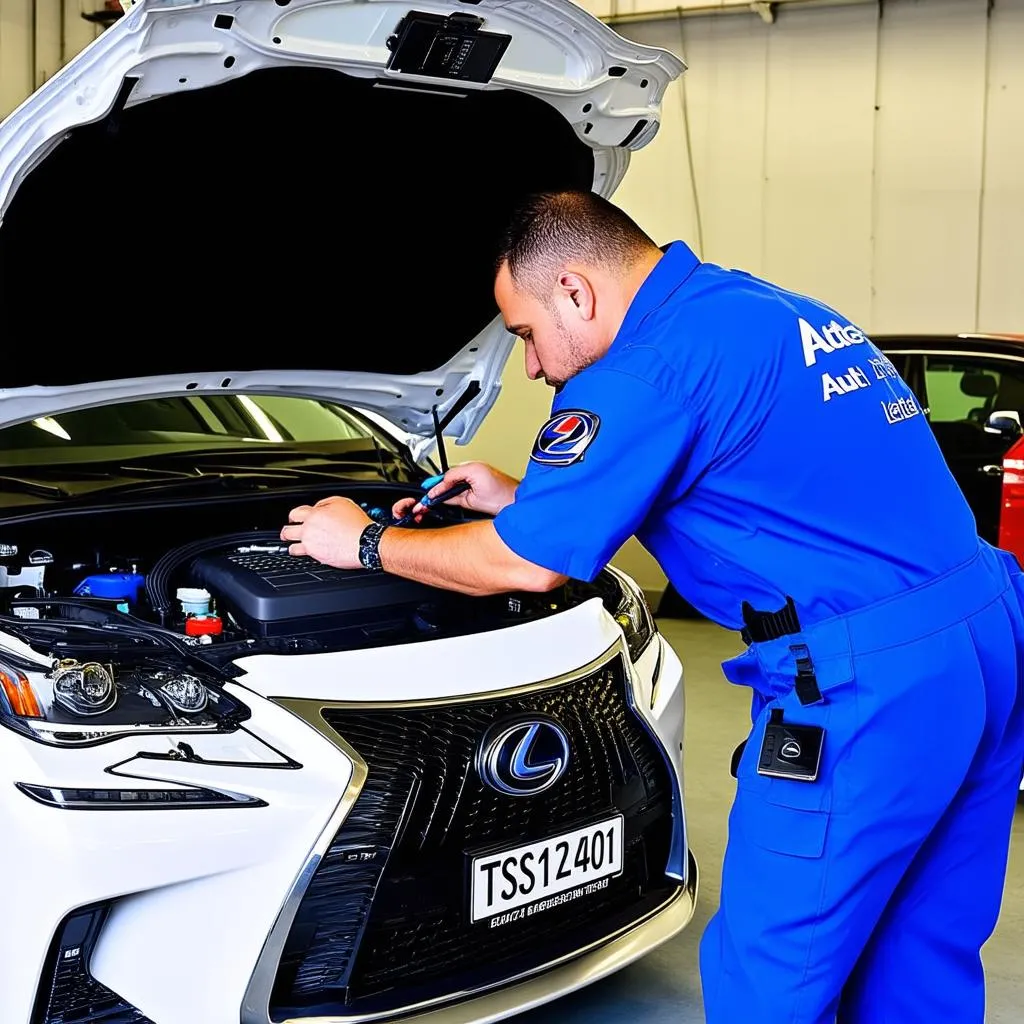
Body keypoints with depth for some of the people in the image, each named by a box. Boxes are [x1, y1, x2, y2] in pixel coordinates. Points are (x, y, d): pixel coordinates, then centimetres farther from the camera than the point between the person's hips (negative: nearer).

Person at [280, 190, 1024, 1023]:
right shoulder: (775, 312, 18)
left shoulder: (657, 363, -12)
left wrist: (365, 544, 9)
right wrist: (517, 499, 30)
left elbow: (528, 566, -7)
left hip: (865, 684, -10)